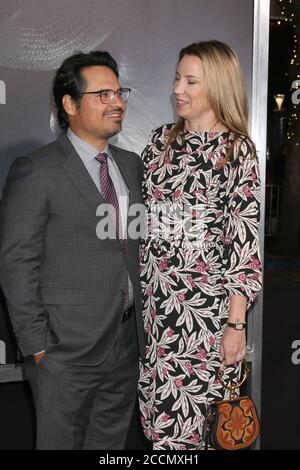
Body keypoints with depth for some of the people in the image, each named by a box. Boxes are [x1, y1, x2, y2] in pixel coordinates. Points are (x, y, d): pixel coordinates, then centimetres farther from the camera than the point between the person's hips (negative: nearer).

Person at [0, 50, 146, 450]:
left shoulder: (131, 164, 9)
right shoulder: (36, 171, -11)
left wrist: (143, 323, 9)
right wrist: (37, 345, -12)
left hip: (127, 342, 6)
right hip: (67, 349, -5)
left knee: (112, 441, 19)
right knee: (60, 442, 12)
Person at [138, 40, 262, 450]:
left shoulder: (238, 150, -8)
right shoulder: (162, 139, 8)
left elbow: (245, 240, -11)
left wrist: (236, 322, -13)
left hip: (204, 297, -5)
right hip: (153, 292, 5)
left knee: (185, 411, 5)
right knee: (158, 404, 14)